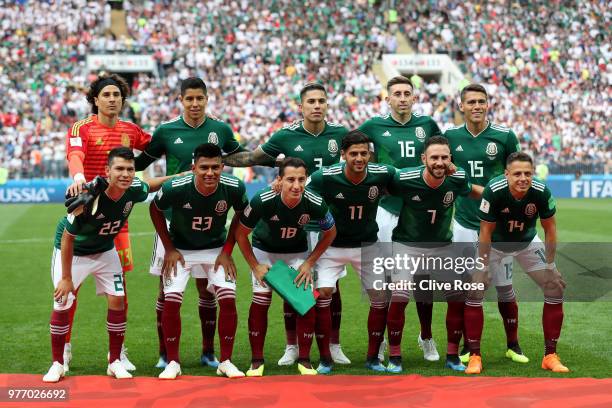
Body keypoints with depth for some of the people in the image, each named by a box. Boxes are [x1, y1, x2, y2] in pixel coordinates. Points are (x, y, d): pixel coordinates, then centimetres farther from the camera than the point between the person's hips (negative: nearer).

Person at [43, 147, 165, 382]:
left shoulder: (134, 190, -21)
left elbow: (150, 185, 7)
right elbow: (68, 238, -25)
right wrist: (66, 277, -19)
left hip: (105, 250, 5)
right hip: (72, 251, -4)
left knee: (117, 300, -2)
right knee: (62, 305, -6)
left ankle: (115, 361, 11)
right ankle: (57, 364, 11)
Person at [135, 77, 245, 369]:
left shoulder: (221, 130, 4)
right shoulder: (166, 131, 0)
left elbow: (242, 157, 21)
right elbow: (140, 164, 9)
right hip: (172, 216, -1)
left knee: (206, 287, 7)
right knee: (167, 286, 1)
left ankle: (208, 352, 19)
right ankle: (164, 354, 12)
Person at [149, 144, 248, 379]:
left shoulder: (234, 188, -24)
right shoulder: (175, 188, -28)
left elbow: (240, 215, -1)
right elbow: (155, 210, -7)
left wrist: (227, 251, -5)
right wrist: (169, 248, -7)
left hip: (216, 249, 1)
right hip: (180, 250, -1)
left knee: (228, 300, -11)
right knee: (171, 301, -12)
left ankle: (225, 361, 4)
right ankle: (172, 362, 4)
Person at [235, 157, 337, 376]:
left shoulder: (315, 204, -29)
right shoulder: (262, 201, -33)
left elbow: (330, 233, -7)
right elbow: (241, 233, -15)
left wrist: (309, 262, -10)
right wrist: (255, 266, -14)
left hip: (297, 251, 1)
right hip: (264, 249, -1)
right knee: (260, 301, -9)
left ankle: (304, 360, 7)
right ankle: (257, 361, 5)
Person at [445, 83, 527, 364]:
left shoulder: (505, 136, -4)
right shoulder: (451, 136, 1)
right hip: (464, 224, 1)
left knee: (505, 287, 5)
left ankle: (513, 344, 20)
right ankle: (469, 346, 19)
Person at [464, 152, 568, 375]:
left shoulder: (541, 192, -28)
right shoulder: (494, 191, -34)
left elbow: (550, 228, -13)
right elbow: (486, 231, -23)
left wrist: (550, 265, -11)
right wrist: (483, 267, -19)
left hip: (528, 243, 2)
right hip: (495, 243, -2)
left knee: (555, 287, -6)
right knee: (475, 290, -14)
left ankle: (550, 356, 5)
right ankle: (474, 356, -2)